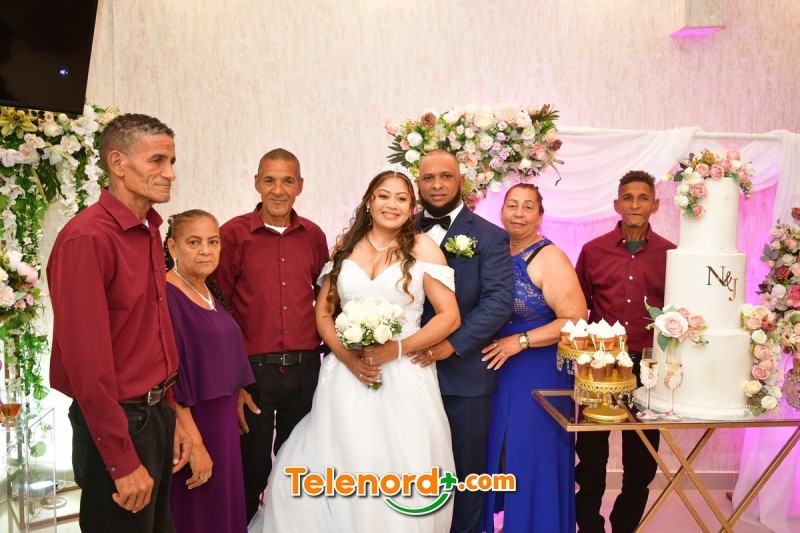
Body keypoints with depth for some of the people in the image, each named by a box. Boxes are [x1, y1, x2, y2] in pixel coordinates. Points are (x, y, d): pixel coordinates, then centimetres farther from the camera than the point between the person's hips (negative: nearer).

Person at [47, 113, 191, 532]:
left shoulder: (149, 231, 7)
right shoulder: (87, 238, -19)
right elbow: (87, 360, -21)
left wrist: (171, 415, 11)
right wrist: (123, 462, -19)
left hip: (156, 415, 8)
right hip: (116, 425, -8)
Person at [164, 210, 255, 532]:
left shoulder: (211, 294, 8)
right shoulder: (166, 297, -18)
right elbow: (170, 379, -21)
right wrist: (194, 442, -21)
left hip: (222, 422, 8)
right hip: (187, 426, -8)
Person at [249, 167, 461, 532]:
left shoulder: (423, 248, 0)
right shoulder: (345, 245, 8)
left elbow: (449, 316, -3)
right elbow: (323, 312, 8)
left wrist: (397, 348, -14)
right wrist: (348, 356, -8)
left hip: (404, 375, -2)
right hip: (348, 374, 2)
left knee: (402, 472, 1)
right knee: (342, 466, 2)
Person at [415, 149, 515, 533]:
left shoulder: (489, 236, -2)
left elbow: (499, 299, -12)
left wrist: (453, 344, -20)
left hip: (465, 373, -2)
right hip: (412, 369, 3)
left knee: (466, 468, 11)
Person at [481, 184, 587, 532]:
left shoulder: (549, 258, -13)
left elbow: (575, 319, -17)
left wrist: (520, 341, -21)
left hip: (538, 374, -6)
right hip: (495, 370, 6)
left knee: (533, 458, 5)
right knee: (498, 456, 15)